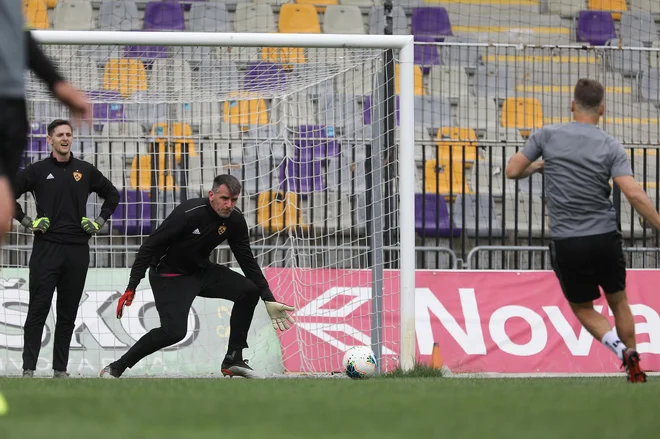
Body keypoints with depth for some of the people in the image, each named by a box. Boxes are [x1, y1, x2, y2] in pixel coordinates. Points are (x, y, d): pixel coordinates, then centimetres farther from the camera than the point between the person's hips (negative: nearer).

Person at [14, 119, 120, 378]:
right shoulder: (37, 171, 1)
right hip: (46, 247, -3)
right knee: (38, 309, -6)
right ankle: (28, 368, -5)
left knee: (68, 313, 6)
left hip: (77, 250, 3)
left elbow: (112, 195, 22)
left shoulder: (85, 171, 9)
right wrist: (28, 222, -3)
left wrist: (99, 223, 11)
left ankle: (60, 370, 12)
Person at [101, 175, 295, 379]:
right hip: (169, 276, -7)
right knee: (174, 331, -23)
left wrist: (268, 299, -1)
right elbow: (150, 246, -25)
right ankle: (116, 368, -8)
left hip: (201, 270, 7)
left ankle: (233, 360, 2)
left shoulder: (235, 219, -9)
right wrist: (131, 288, -27)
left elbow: (247, 260, 2)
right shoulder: (188, 214, -30)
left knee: (249, 291, -8)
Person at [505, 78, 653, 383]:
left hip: (567, 242, -1)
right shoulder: (610, 146, -4)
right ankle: (635, 369, 19)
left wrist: (537, 166, 23)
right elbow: (634, 194, -14)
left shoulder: (547, 136, -2)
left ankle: (621, 349, -9)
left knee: (583, 308, 16)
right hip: (606, 237, 1)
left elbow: (512, 171, 3)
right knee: (618, 302, 21)